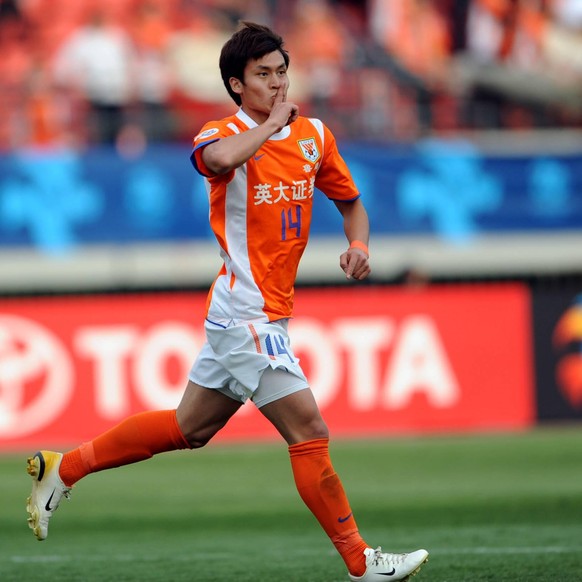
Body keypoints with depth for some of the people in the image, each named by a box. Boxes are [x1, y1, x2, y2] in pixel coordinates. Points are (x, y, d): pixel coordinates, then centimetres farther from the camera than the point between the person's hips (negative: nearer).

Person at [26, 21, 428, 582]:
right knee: (309, 432, -8)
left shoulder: (314, 134, 9)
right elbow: (219, 159, -39)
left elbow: (350, 201, 22)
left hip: (265, 314, 8)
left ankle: (62, 468, 26)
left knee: (189, 428, 16)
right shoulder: (224, 134, -12)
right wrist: (271, 123, -24)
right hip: (246, 314, -8)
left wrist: (358, 245, 1)